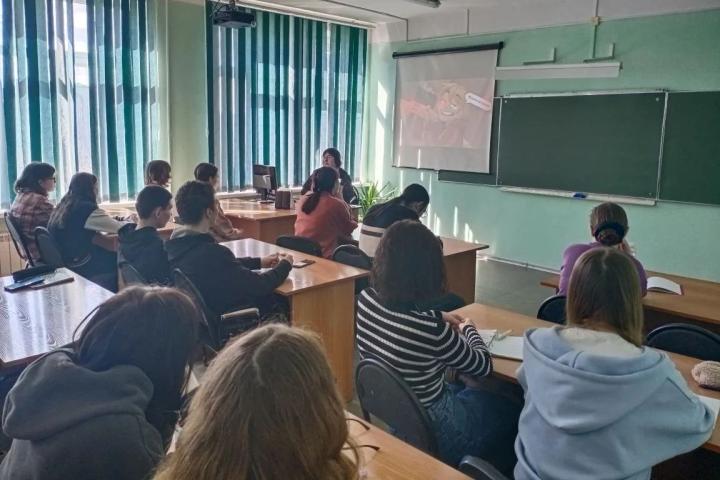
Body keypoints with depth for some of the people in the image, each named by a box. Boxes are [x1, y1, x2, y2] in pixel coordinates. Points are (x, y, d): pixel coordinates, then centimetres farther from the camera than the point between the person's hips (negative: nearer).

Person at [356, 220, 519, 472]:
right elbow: (483, 366, -14)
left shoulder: (366, 300, -14)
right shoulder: (429, 328, -34)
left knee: (468, 392, 31)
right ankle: (494, 471, 44)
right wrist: (468, 329, 3)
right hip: (431, 430, -6)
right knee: (510, 411, 20)